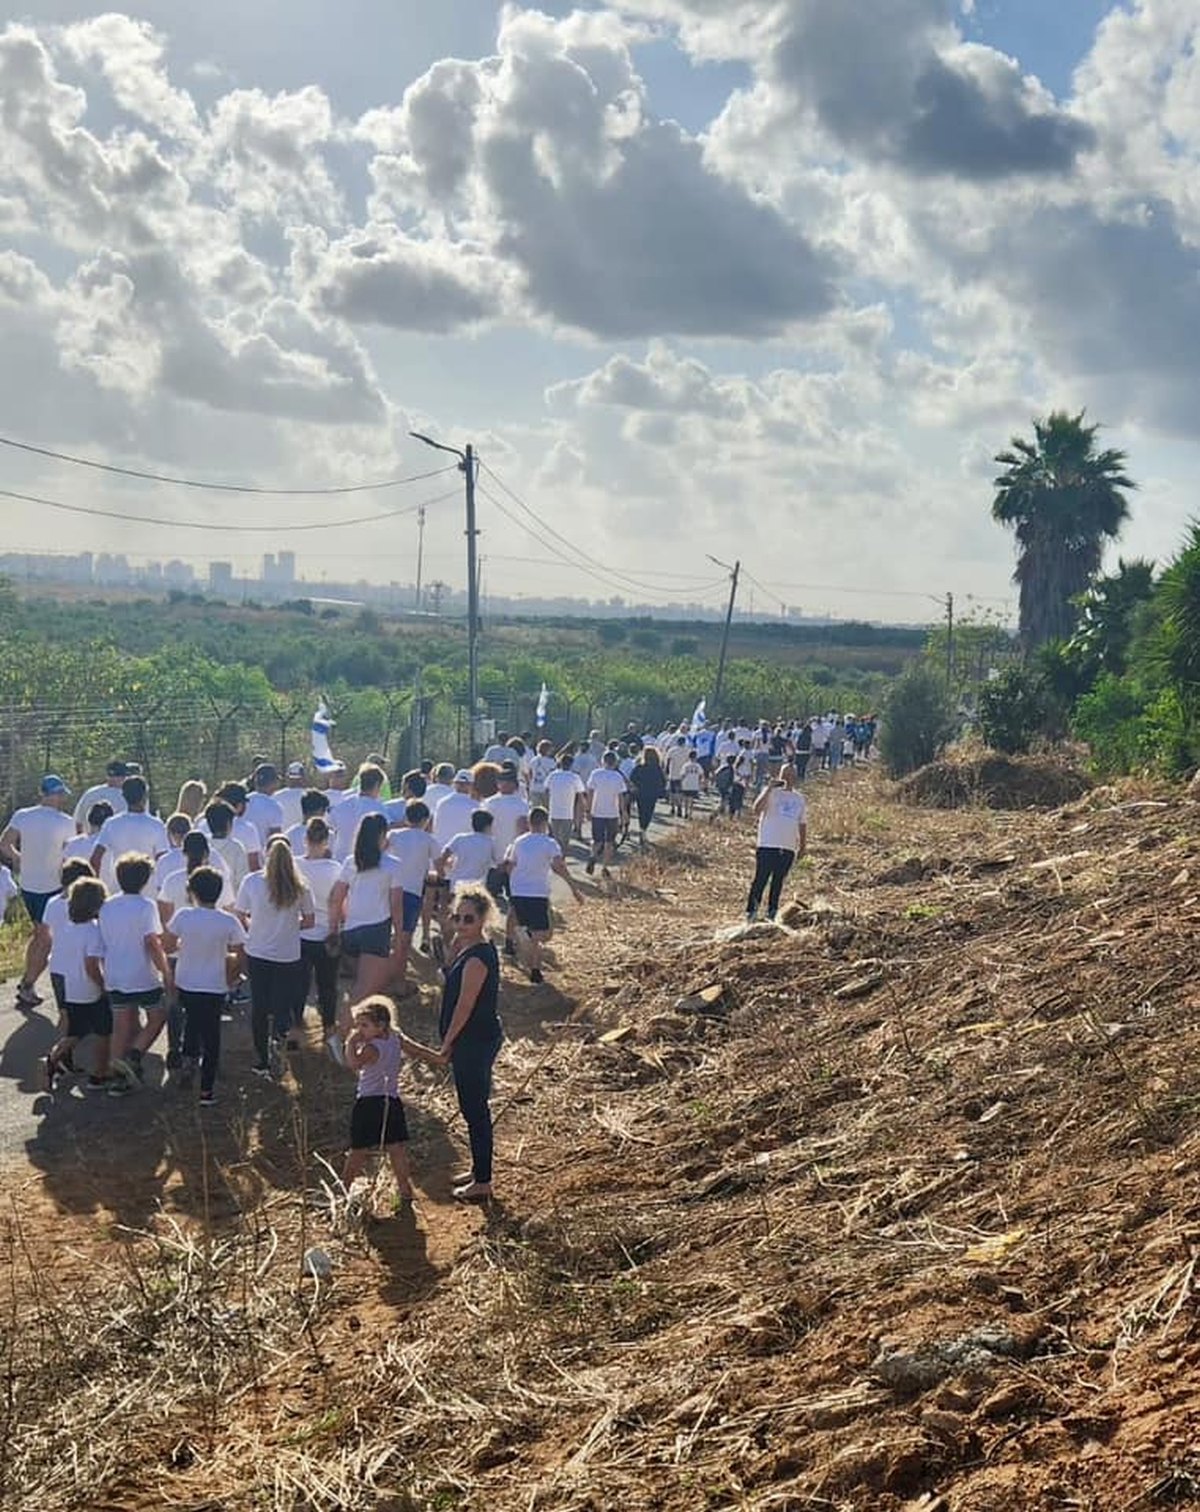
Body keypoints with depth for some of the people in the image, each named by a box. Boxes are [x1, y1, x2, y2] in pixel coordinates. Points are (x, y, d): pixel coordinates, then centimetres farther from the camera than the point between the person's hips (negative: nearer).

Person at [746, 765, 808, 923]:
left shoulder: (800, 799, 14)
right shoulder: (772, 793, -2)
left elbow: (802, 824, 21)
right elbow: (757, 809, -20)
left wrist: (803, 844, 15)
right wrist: (770, 788, -26)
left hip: (788, 848, 5)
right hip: (768, 845, -5)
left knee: (778, 882, 9)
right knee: (760, 880, -5)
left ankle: (772, 913, 15)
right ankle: (751, 912, -1)